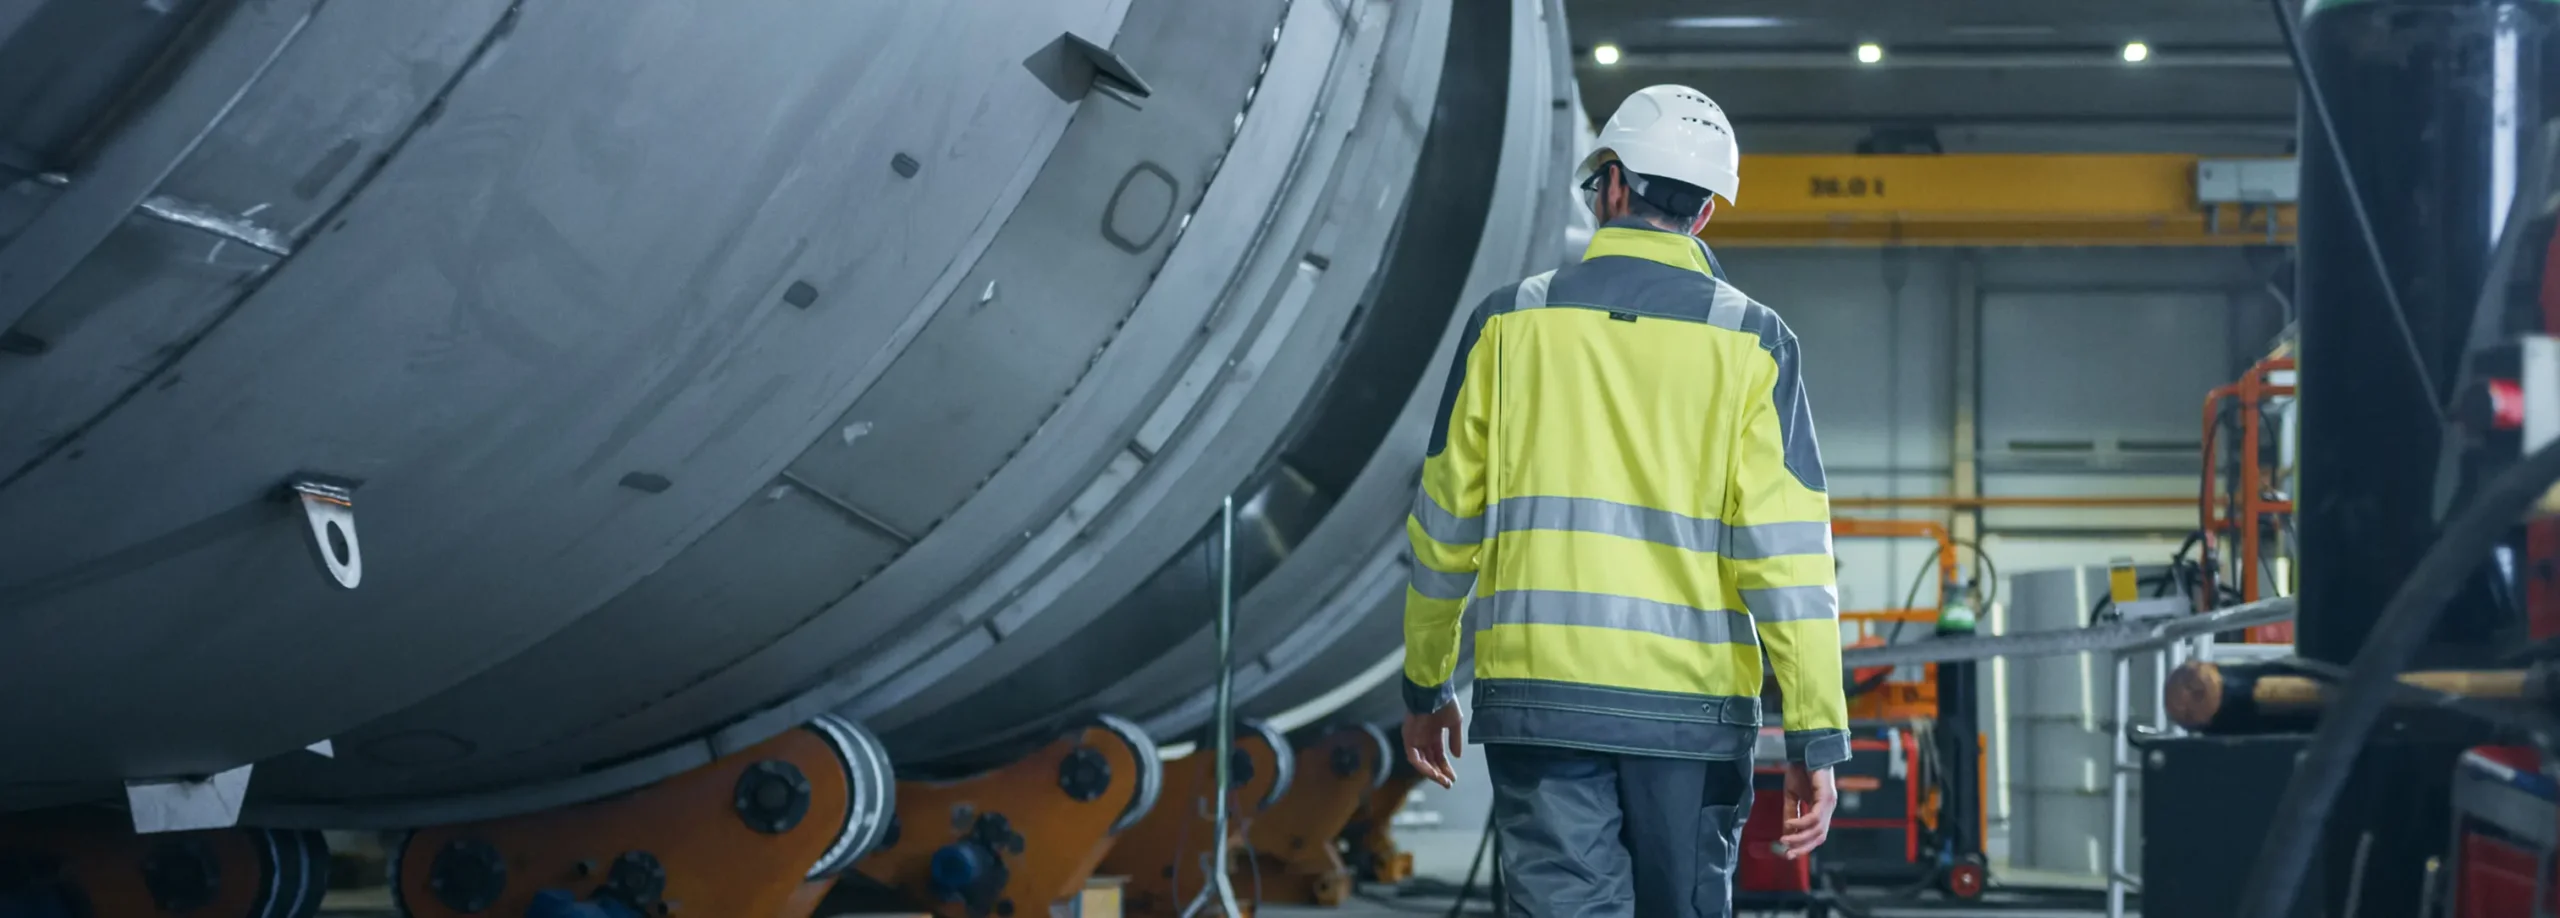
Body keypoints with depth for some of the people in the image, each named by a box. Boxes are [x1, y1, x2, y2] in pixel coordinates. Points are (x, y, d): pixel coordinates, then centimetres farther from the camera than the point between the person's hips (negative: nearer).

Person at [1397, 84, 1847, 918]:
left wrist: (1426, 686, 20)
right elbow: (1785, 548, -7)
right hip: (1694, 707, 0)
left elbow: (1447, 526, 8)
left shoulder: (1511, 321, 4)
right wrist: (1816, 737, -4)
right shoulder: (1750, 341, 0)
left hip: (1539, 696, 0)